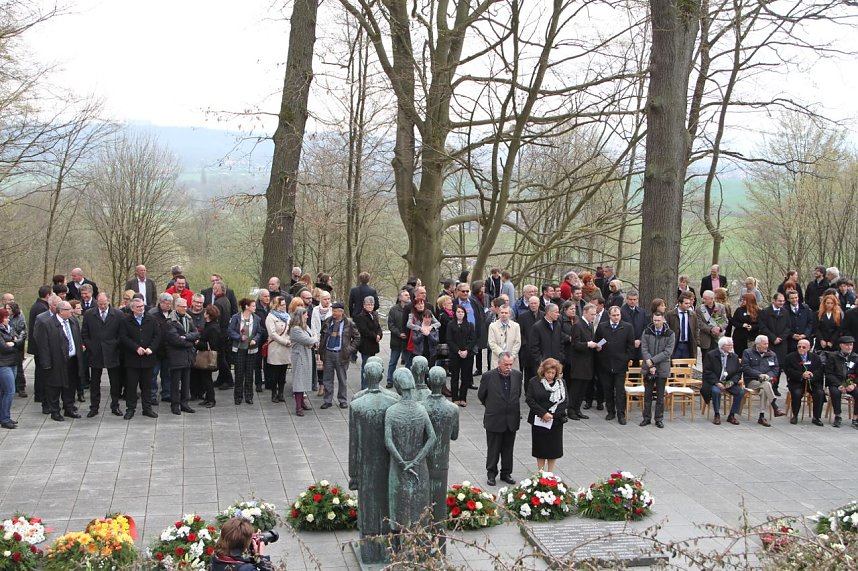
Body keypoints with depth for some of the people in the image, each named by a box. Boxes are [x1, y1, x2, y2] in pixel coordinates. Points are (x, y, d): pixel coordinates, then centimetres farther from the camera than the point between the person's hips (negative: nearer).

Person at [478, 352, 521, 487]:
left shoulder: (517, 375, -2)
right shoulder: (488, 376, -13)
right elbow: (481, 395, 1)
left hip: (511, 419, 3)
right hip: (494, 419, -3)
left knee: (508, 449, 13)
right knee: (493, 449, 8)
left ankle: (506, 473, 26)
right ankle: (491, 474, 20)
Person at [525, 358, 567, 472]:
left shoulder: (561, 383, 2)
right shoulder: (534, 382, -4)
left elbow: (565, 401, -2)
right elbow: (529, 399, -9)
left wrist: (552, 414, -13)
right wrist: (543, 413, -16)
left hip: (556, 421, 1)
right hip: (539, 421, -1)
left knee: (554, 449, 4)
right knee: (540, 449, 6)